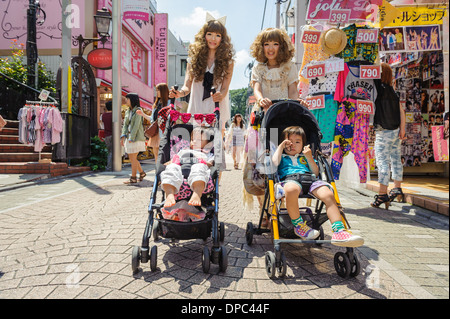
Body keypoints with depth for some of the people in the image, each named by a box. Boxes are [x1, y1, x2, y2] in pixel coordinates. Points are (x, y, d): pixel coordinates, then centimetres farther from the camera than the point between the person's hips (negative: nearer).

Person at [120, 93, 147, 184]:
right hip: (129, 137, 8)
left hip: (136, 137, -8)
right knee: (131, 157, 10)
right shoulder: (127, 111, 15)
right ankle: (141, 172, 25)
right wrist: (123, 136, -1)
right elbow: (125, 124, 12)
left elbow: (136, 125, -14)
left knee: (133, 158, -5)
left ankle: (133, 178, 2)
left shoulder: (138, 110, -7)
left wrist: (131, 138, -18)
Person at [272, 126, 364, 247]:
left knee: (329, 195, -27)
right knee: (291, 189, -43)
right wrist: (281, 146, 14)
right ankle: (299, 225, -23)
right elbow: (274, 163, 4)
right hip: (290, 179, -3)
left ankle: (339, 231, -32)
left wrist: (309, 157, 11)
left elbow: (315, 173, 23)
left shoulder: (304, 156, 36)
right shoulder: (282, 156, 30)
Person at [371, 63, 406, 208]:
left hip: (384, 131, -7)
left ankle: (382, 194, -6)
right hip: (396, 130, 8)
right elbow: (401, 111, 8)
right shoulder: (392, 91, 11)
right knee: (396, 160, 15)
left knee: (382, 161, -6)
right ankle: (397, 188, 24)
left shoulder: (377, 87, -8)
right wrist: (402, 128, 7)